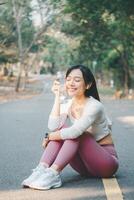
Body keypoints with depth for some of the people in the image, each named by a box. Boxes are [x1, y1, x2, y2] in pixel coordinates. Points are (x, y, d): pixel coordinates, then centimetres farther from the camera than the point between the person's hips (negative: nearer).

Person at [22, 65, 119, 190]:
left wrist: (50, 137, -18)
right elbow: (53, 127, -18)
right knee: (63, 130, -18)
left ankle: (53, 173, -38)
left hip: (107, 161, -5)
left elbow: (75, 131, -33)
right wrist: (57, 96, -14)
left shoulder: (94, 106, -18)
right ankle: (41, 169, -31)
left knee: (74, 133, -29)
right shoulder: (66, 106, 2)